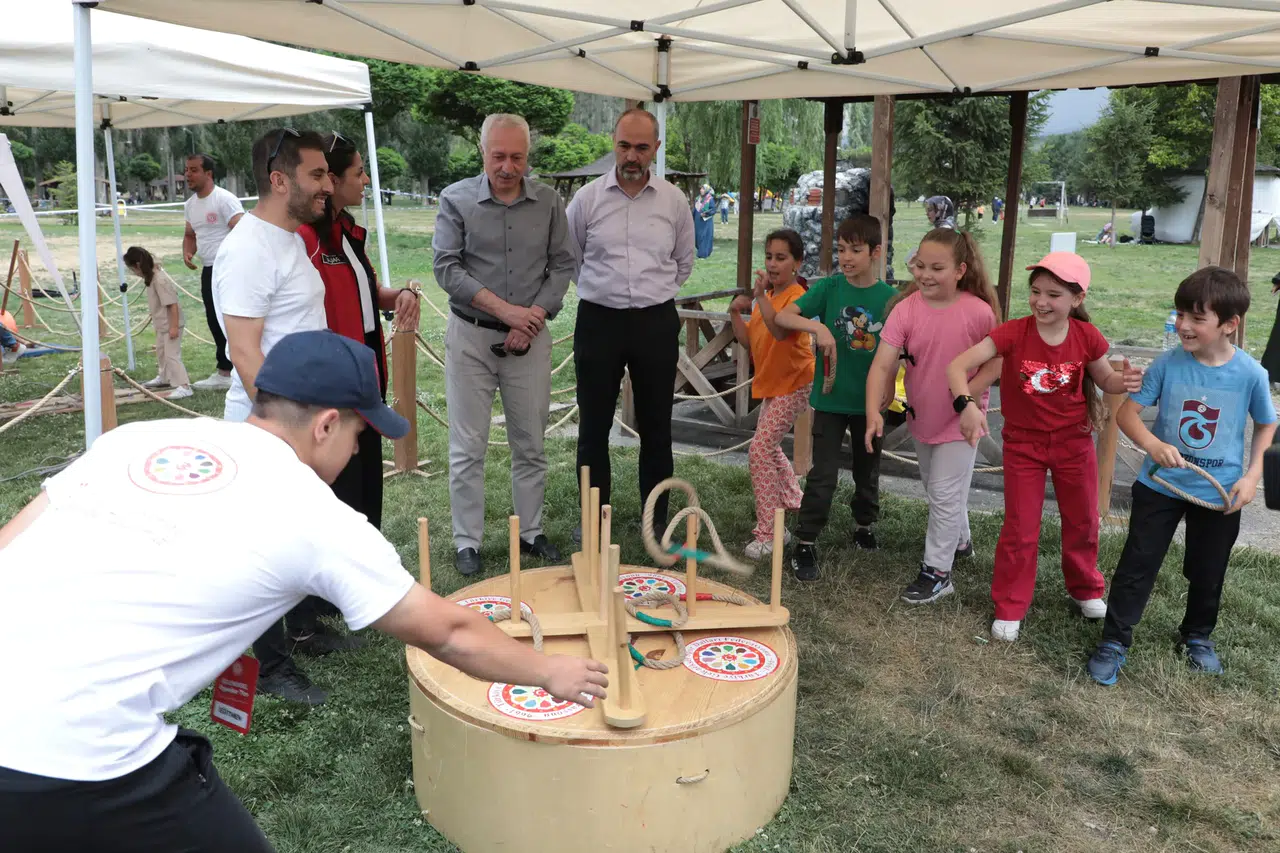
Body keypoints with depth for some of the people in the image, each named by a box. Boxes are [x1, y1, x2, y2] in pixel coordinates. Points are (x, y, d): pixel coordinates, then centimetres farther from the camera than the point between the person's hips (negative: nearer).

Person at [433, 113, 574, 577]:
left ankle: (531, 531, 25)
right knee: (468, 447, 2)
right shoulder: (457, 199, -3)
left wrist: (534, 315, -8)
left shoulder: (548, 202, 4)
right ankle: (467, 542, 13)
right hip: (471, 335, -2)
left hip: (530, 338, 2)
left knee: (531, 444, 10)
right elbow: (447, 268, -8)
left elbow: (562, 266, 6)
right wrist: (505, 309, -14)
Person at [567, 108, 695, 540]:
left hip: (656, 322, 1)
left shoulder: (674, 201, 3)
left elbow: (683, 262, 16)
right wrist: (603, 290, 12)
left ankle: (657, 517, 21)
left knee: (656, 426, 8)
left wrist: (654, 292, 12)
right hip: (598, 320, 0)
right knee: (593, 426, 5)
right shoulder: (587, 198, -1)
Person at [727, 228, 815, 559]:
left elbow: (780, 330, -38)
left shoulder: (797, 297, -19)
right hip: (770, 384, 10)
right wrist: (735, 313, -8)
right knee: (769, 446, 24)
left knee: (760, 450, -17)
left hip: (793, 385, -9)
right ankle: (793, 501, 49)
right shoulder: (766, 296, 7)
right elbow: (749, 341, 5)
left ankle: (767, 532, -12)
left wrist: (760, 296, -42)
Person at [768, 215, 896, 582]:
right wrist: (817, 326, -30)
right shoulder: (829, 287, -7)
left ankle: (864, 525, 41)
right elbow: (782, 316, -16)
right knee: (823, 475, -3)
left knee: (867, 471, 19)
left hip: (869, 401, 2)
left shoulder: (889, 297, -4)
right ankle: (805, 544, 7)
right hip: (830, 399, -2)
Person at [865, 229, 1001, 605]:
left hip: (960, 419, -4)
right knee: (936, 488, 23)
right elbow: (882, 364, -22)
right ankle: (960, 539, 49)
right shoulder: (905, 309, -16)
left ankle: (937, 572, 13)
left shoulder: (979, 312, -20)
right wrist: (873, 411, -34)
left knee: (944, 493, -1)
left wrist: (968, 394, -23)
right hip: (921, 416, 4)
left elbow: (996, 362, -9)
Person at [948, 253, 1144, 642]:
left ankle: (1085, 588, 45)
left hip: (1074, 442, 3)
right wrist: (966, 404, -47)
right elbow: (958, 366, -29)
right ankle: (1009, 608, 21)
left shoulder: (1086, 336, -12)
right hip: (1023, 444, -2)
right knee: (1020, 530, 4)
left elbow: (1105, 379, 5)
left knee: (1083, 522, 19)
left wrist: (1124, 381, -19)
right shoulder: (1014, 333, -21)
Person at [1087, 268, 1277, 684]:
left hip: (1219, 493, 1)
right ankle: (1114, 641, 17)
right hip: (1161, 485, -1)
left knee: (1207, 572, 19)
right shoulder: (1168, 364, -14)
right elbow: (1127, 412, -13)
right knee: (1137, 565, 4)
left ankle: (1197, 636, 43)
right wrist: (1153, 445, -31)